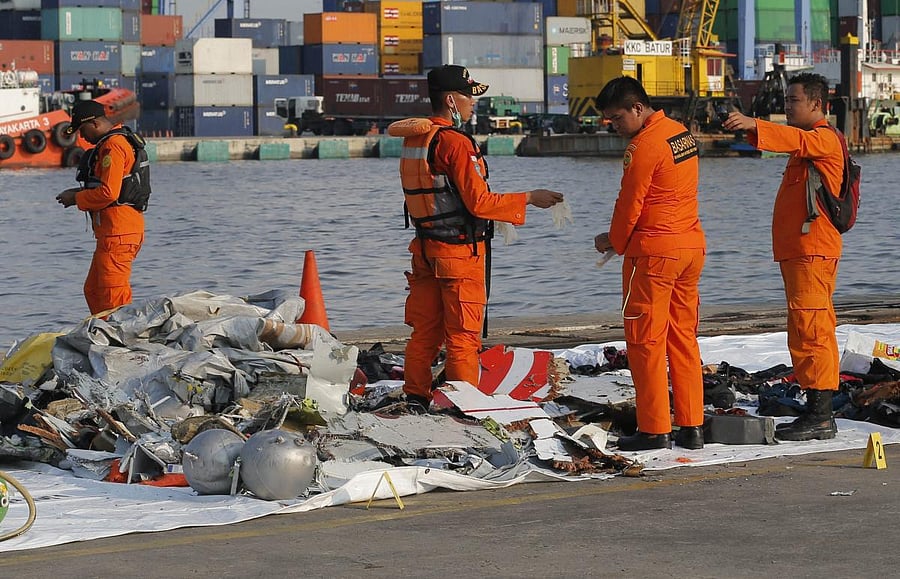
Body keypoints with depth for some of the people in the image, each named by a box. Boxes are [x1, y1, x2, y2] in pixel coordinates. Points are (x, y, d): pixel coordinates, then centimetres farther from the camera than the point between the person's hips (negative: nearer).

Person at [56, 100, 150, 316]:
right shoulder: (124, 141, 20)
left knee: (112, 294, -10)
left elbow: (109, 193, -21)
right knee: (93, 290, 15)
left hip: (118, 231, -11)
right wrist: (82, 192, 14)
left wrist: (76, 198, -7)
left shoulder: (113, 146, -14)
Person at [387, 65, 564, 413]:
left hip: (426, 249, 8)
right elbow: (479, 202, -20)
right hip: (460, 251, -8)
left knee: (425, 331, 15)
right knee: (463, 336, 0)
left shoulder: (413, 139, 7)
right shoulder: (456, 142, -19)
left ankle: (416, 399, 20)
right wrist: (530, 199, -12)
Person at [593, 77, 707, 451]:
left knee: (645, 340, -2)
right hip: (691, 245, 9)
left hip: (654, 251, -9)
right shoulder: (682, 134, 12)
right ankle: (691, 427, 11)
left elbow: (630, 205, -11)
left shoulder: (644, 146, -15)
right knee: (683, 338, 11)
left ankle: (654, 430, -2)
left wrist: (614, 241, 8)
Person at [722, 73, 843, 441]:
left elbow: (796, 140, -30)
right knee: (808, 332, 11)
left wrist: (754, 126, -44)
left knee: (811, 331, -14)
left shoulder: (823, 138, -10)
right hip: (798, 252, 11)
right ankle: (818, 414, 14)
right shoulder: (810, 142, 24)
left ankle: (819, 417, -16)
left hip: (812, 251, -11)